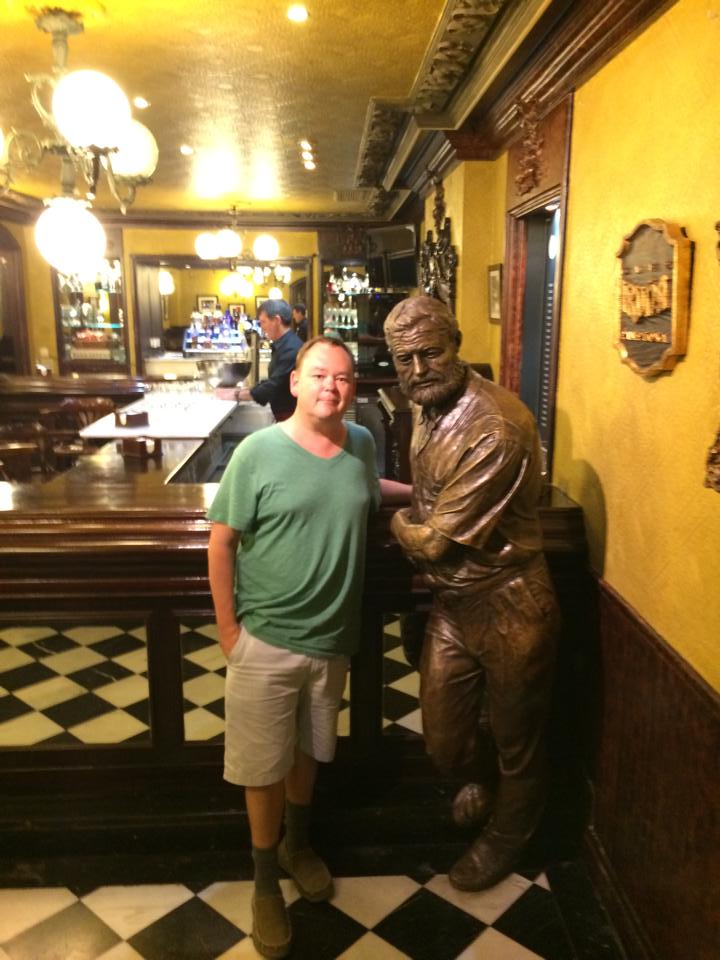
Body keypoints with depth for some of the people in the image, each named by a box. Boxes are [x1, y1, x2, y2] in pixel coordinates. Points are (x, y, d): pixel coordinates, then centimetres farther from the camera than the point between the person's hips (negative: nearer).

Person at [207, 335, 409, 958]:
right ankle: (265, 882, 34)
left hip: (333, 637, 4)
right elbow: (221, 541, -10)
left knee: (309, 751, 23)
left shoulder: (362, 443, -2)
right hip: (266, 640, -4)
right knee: (264, 766, 11)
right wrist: (227, 629, -9)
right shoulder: (258, 452, -16)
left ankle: (297, 843, 50)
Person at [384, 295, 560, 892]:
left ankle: (504, 841, 44)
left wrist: (400, 524, -2)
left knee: (517, 742, 17)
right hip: (452, 601, 7)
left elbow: (437, 541, -22)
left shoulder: (495, 426, -27)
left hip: (508, 607, -7)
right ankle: (480, 778, 51)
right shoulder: (427, 406, 3)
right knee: (444, 741, 17)